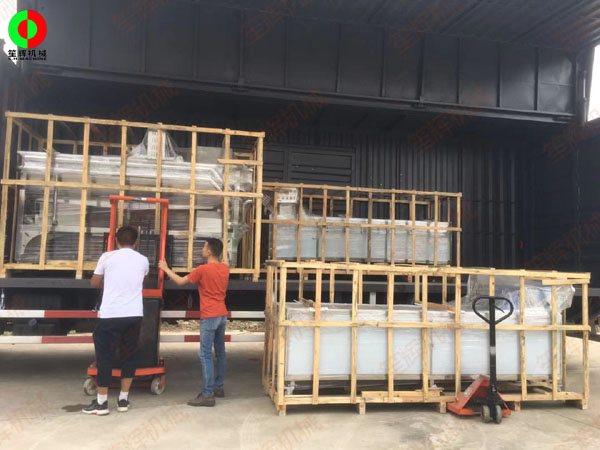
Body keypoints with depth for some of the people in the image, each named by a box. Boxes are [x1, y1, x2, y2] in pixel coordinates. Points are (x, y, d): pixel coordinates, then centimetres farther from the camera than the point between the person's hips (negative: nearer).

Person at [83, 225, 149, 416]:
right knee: (129, 356, 13)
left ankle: (101, 402, 12)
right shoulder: (143, 260, 7)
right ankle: (123, 400, 18)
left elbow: (95, 283, 12)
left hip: (110, 315, -3)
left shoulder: (107, 257, 0)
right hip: (134, 315, 3)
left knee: (105, 357, 6)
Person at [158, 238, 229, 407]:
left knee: (206, 355, -5)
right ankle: (218, 387, 25)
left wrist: (166, 268, 10)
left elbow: (181, 281, -3)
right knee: (220, 352, 15)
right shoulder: (225, 268, 5)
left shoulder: (202, 269, -14)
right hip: (222, 315, 8)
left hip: (209, 317, -8)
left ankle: (207, 395, -4)